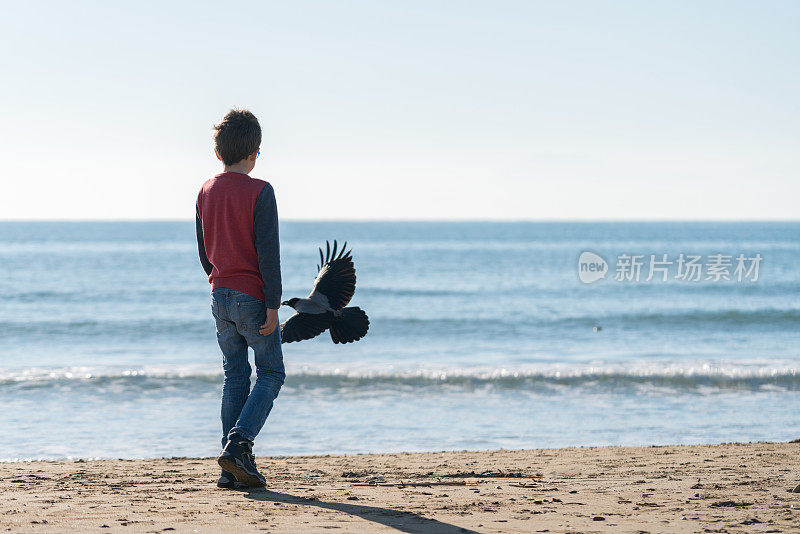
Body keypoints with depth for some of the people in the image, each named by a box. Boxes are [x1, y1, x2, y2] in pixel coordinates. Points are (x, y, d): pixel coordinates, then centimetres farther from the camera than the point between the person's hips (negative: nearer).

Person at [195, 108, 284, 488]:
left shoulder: (206, 192, 8)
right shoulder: (259, 192, -12)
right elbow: (268, 253, -15)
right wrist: (273, 305, -13)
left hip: (220, 296, 6)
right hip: (252, 296, -6)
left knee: (235, 376, 10)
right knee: (271, 373, 6)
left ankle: (232, 468, 6)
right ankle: (238, 443, -13)